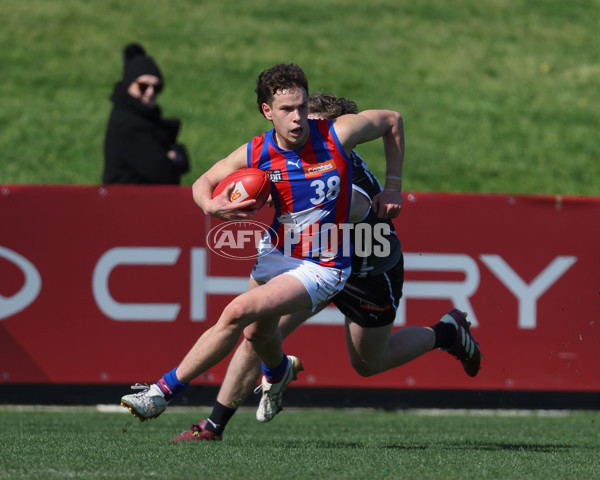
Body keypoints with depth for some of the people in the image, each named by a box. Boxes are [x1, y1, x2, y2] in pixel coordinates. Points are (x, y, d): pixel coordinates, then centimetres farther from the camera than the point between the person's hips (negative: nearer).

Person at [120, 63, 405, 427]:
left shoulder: (337, 135, -19)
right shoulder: (255, 154, -11)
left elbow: (393, 120, -2)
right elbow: (203, 183, 3)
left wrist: (393, 188, -2)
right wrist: (211, 205, -22)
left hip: (322, 268, -5)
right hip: (275, 253, 5)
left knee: (238, 312, -21)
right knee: (257, 332, 20)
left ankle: (165, 390, -12)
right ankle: (278, 371, 59)